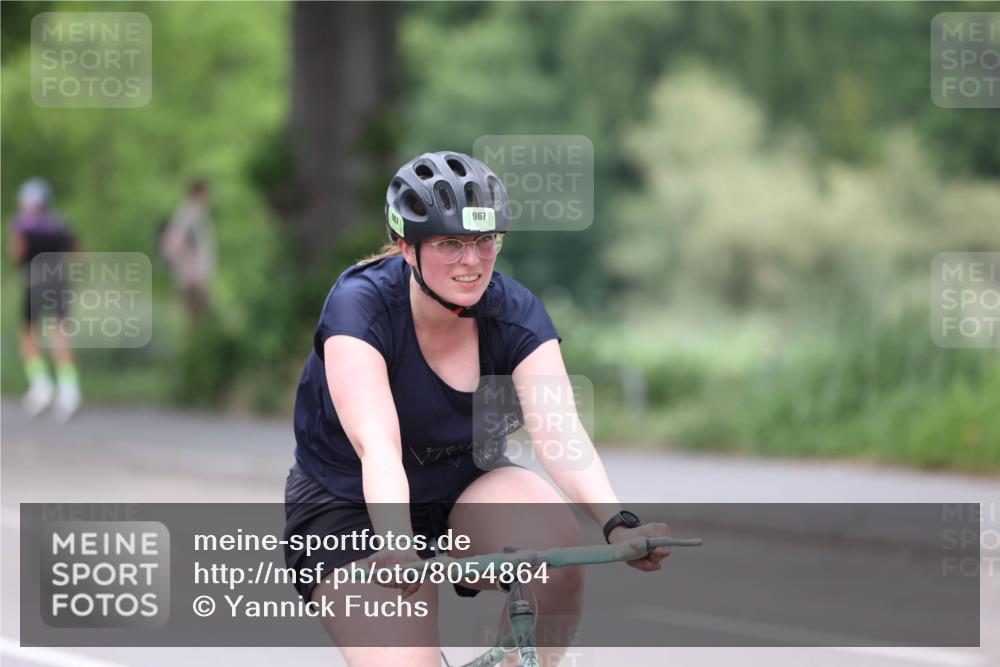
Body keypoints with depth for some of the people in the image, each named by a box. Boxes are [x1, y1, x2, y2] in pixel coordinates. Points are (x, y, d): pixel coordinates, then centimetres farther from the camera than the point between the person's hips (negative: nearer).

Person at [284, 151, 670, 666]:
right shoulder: (360, 305, -23)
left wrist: (618, 525, -43)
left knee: (556, 537, -30)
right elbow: (377, 445, -35)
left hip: (462, 496, 3)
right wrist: (395, 547, -53)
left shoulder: (515, 312, -12)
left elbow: (559, 432, -25)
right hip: (351, 511, -3)